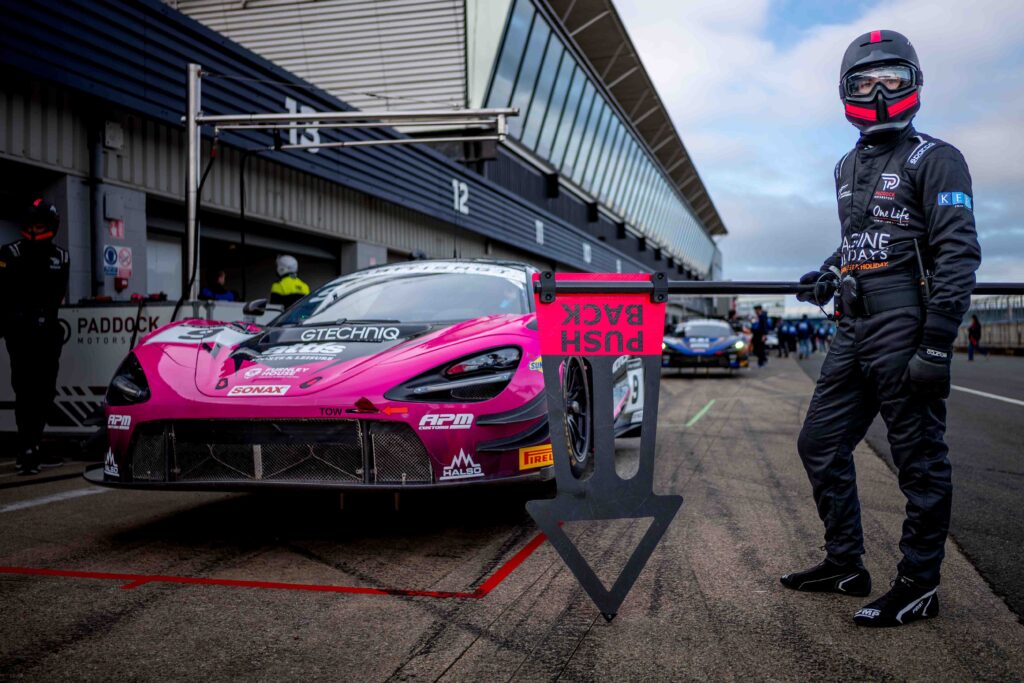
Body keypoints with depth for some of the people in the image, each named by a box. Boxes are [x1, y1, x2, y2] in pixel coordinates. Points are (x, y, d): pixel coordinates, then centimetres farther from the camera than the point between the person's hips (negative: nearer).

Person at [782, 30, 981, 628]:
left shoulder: (934, 160, -4)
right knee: (821, 444, 12)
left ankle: (920, 587, 12)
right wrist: (830, 273, 14)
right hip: (855, 331, 8)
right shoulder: (849, 167, 19)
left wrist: (936, 345, -20)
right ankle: (845, 566, 25)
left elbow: (958, 254, -13)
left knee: (920, 462, 0)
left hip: (905, 330, -8)